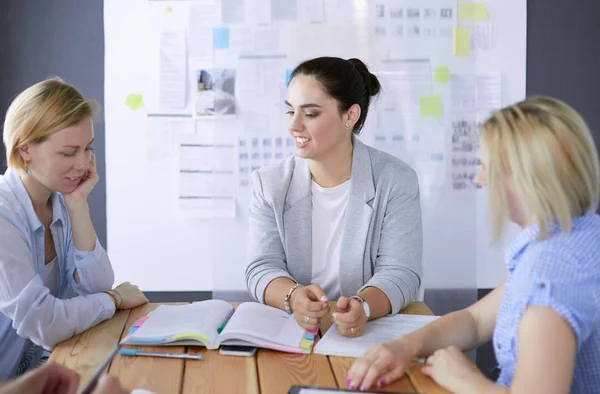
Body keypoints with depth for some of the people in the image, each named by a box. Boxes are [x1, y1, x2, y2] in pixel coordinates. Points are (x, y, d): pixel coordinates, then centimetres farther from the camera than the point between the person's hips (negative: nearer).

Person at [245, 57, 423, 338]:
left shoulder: (396, 182, -3)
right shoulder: (270, 184, 4)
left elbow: (399, 272, -10)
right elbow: (262, 268, -3)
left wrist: (363, 306, -32)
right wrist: (293, 297, -27)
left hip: (373, 334, -1)